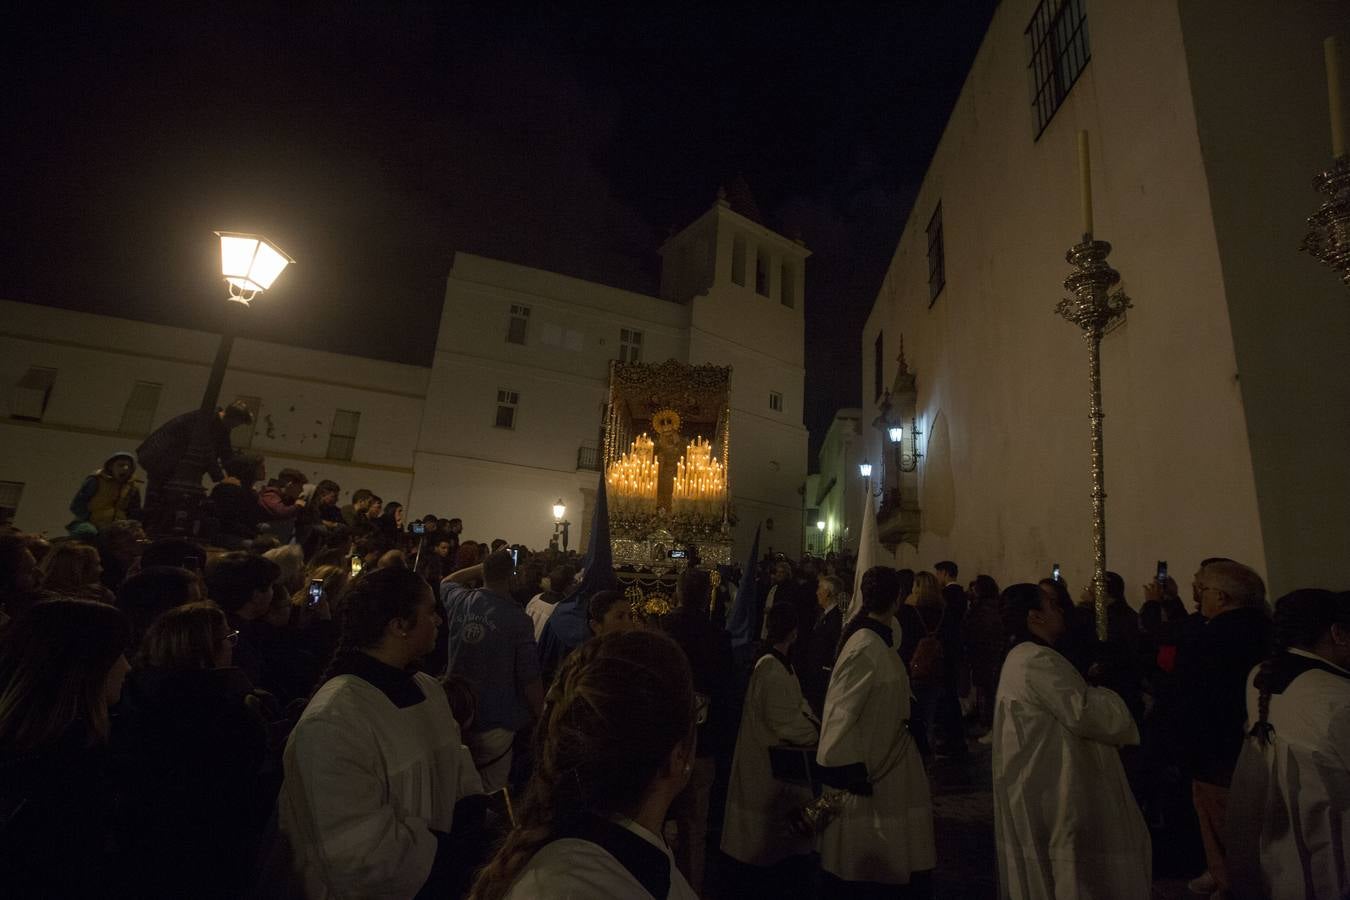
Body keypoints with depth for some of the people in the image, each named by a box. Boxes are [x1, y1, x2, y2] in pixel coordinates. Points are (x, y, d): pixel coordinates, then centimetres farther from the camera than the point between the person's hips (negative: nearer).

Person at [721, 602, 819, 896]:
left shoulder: (776, 663, 5)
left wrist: (810, 722, -4)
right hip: (771, 765, -10)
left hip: (767, 764, 10)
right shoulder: (773, 670, -26)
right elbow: (785, 723, -24)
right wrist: (816, 733, -10)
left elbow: (796, 704, 12)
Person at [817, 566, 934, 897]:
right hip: (865, 768, -9)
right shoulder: (864, 649, -24)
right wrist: (850, 772, -21)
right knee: (860, 870, 8)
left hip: (886, 761, 9)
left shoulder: (881, 640, 2)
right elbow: (840, 712, -24)